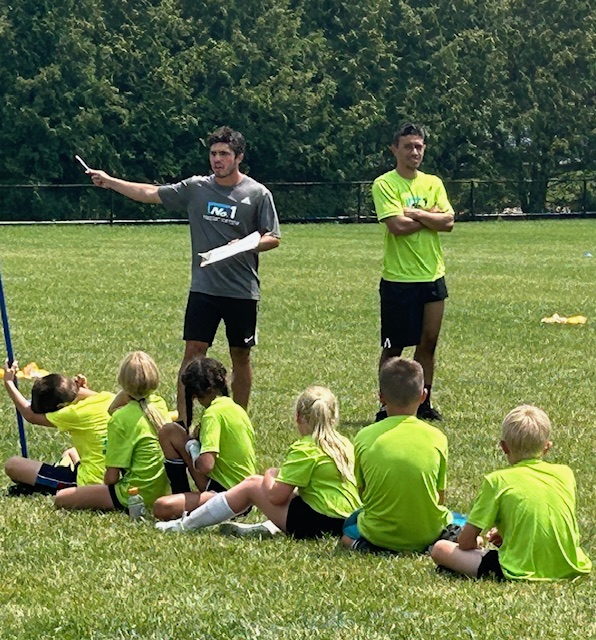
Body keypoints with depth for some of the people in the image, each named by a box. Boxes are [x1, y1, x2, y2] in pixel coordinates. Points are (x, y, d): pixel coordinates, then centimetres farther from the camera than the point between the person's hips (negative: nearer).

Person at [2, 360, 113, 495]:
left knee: (12, 465, -7)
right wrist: (84, 389, 10)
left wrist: (8, 382, 3)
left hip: (90, 481, -9)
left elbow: (31, 416, -7)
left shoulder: (76, 414, -21)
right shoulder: (108, 398, -3)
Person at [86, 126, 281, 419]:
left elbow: (273, 238, 2)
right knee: (193, 351, -3)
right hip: (203, 288, 1)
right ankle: (181, 421, 0)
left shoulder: (258, 194, -1)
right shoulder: (196, 188, 6)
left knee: (241, 356, 7)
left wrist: (247, 246, -18)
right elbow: (151, 194, 11)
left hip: (242, 292, -1)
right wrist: (110, 182, 8)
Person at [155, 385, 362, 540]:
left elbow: (275, 496, -13)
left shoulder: (305, 450, -12)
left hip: (319, 523, -7)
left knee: (252, 485, 8)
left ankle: (186, 524, 16)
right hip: (348, 521, 7)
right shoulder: (345, 445, 10)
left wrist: (269, 477, 10)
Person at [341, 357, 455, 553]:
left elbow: (362, 492, 2)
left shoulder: (365, 438, -8)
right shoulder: (436, 437, -7)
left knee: (349, 525, 34)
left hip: (380, 534, 0)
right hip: (428, 532, 0)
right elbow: (440, 498, 0)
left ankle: (361, 544, 1)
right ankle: (448, 539, 0)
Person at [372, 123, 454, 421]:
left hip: (433, 275, 5)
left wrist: (415, 213, -13)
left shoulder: (433, 183, 10)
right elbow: (397, 225, -19)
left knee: (428, 342, 8)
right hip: (398, 278, -5)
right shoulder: (384, 184, -6)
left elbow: (448, 222, -3)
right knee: (393, 347, 2)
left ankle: (424, 403, 18)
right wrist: (431, 217, -8)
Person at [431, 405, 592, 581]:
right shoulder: (565, 474, 8)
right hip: (568, 568, 5)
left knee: (440, 549, 4)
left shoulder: (497, 481, -3)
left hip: (522, 571, -5)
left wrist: (476, 544, 22)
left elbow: (465, 542, -2)